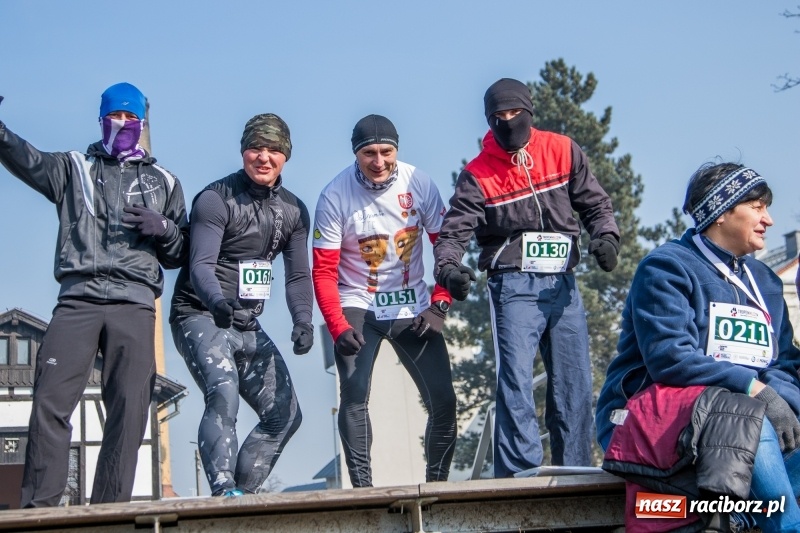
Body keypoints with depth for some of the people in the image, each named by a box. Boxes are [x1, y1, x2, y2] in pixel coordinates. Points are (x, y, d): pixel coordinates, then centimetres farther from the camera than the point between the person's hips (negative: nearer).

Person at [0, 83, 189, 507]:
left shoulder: (163, 182, 21)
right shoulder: (74, 168, 17)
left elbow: (180, 253, 20)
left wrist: (163, 229, -2)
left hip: (134, 304, 1)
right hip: (77, 300, -1)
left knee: (128, 411, -5)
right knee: (50, 400, -12)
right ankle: (38, 506, -11)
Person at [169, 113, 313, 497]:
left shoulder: (293, 211, 8)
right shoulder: (216, 199, -12)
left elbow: (298, 275, 6)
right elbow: (200, 265, -21)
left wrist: (302, 321, -13)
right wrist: (218, 301, -42)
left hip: (247, 326, 8)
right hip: (200, 316, -8)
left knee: (285, 415, 7)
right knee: (223, 395, -30)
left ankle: (241, 492, 13)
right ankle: (224, 492, -33)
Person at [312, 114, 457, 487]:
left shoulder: (417, 183, -9)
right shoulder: (335, 197, -14)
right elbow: (324, 272, -11)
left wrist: (439, 306, -8)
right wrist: (338, 328, -21)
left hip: (412, 307, 2)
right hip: (358, 307, -2)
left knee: (443, 400, -2)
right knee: (354, 397, -18)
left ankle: (437, 482, 13)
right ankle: (362, 488, -12)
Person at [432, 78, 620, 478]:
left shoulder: (562, 152, 7)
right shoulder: (478, 174, 0)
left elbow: (594, 202, 10)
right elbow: (454, 230, -6)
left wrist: (605, 235, -10)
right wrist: (448, 266, -26)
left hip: (562, 283, 3)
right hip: (514, 284, -3)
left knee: (574, 385, 5)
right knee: (515, 380, -15)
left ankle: (575, 473, 15)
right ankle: (519, 475, -15)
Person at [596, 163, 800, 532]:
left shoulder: (765, 281, 18)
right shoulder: (667, 267, -5)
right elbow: (669, 358, -18)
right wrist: (755, 389, -26)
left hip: (747, 420, 7)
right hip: (653, 418, -7)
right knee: (752, 426, -34)